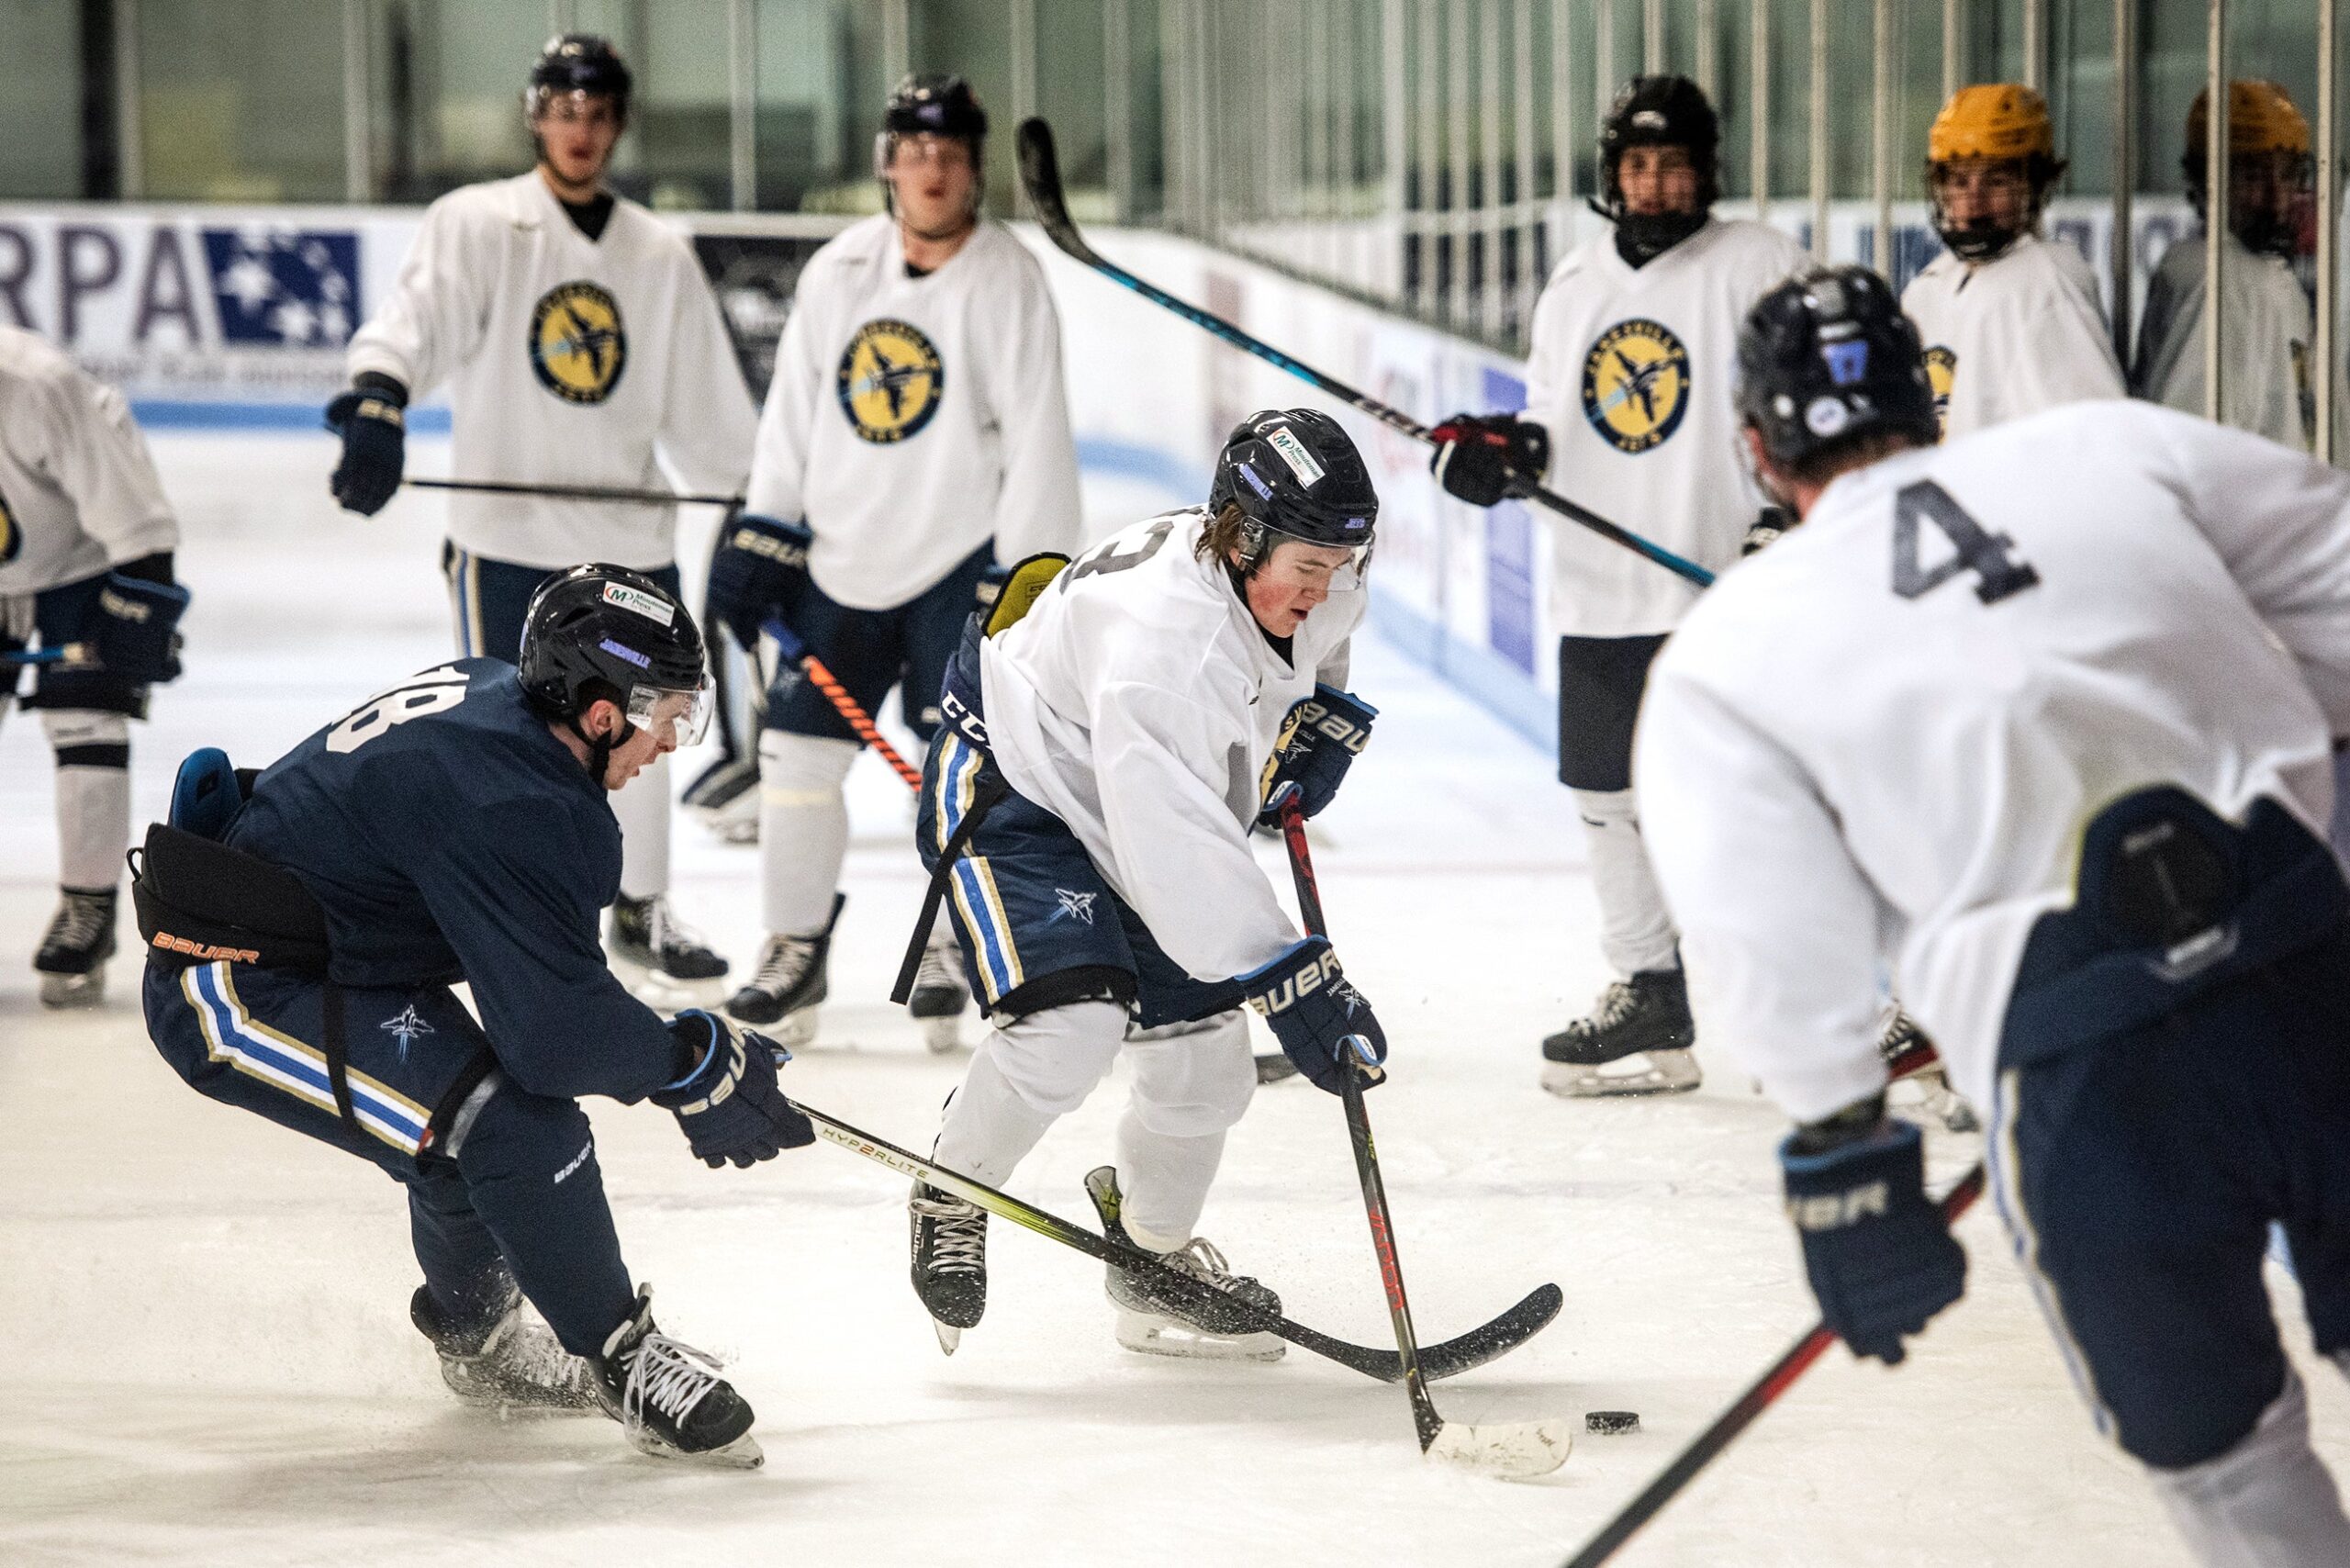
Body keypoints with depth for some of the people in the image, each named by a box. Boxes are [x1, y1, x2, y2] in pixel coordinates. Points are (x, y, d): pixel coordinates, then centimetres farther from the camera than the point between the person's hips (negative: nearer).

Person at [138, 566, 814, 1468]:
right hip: (233, 990, -11)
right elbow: (553, 1035, -28)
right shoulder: (512, 810, -28)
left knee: (472, 1112, 23)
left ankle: (479, 1340, 44)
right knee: (515, 1124, -20)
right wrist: (694, 1064, -13)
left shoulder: (485, 692, 1)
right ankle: (623, 1362, -5)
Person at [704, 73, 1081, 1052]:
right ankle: (798, 948, 18)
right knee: (797, 748, 5)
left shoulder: (1007, 281, -10)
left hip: (960, 556, -4)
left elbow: (1038, 441, -12)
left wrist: (1028, 586, -16)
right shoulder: (837, 272, 2)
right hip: (843, 557, 4)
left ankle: (952, 946, 8)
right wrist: (761, 536, 6)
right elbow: (794, 410, 11)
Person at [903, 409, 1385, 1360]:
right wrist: (1289, 980, -43)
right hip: (1009, 789, -8)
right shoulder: (1156, 634, -39)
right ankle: (951, 1200, 0)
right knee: (1072, 1023, -28)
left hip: (1132, 812, 8)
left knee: (1204, 1052, 5)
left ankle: (1152, 1253, 32)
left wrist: (1327, 723, 0)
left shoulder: (1310, 587, -12)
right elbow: (1179, 847, -41)